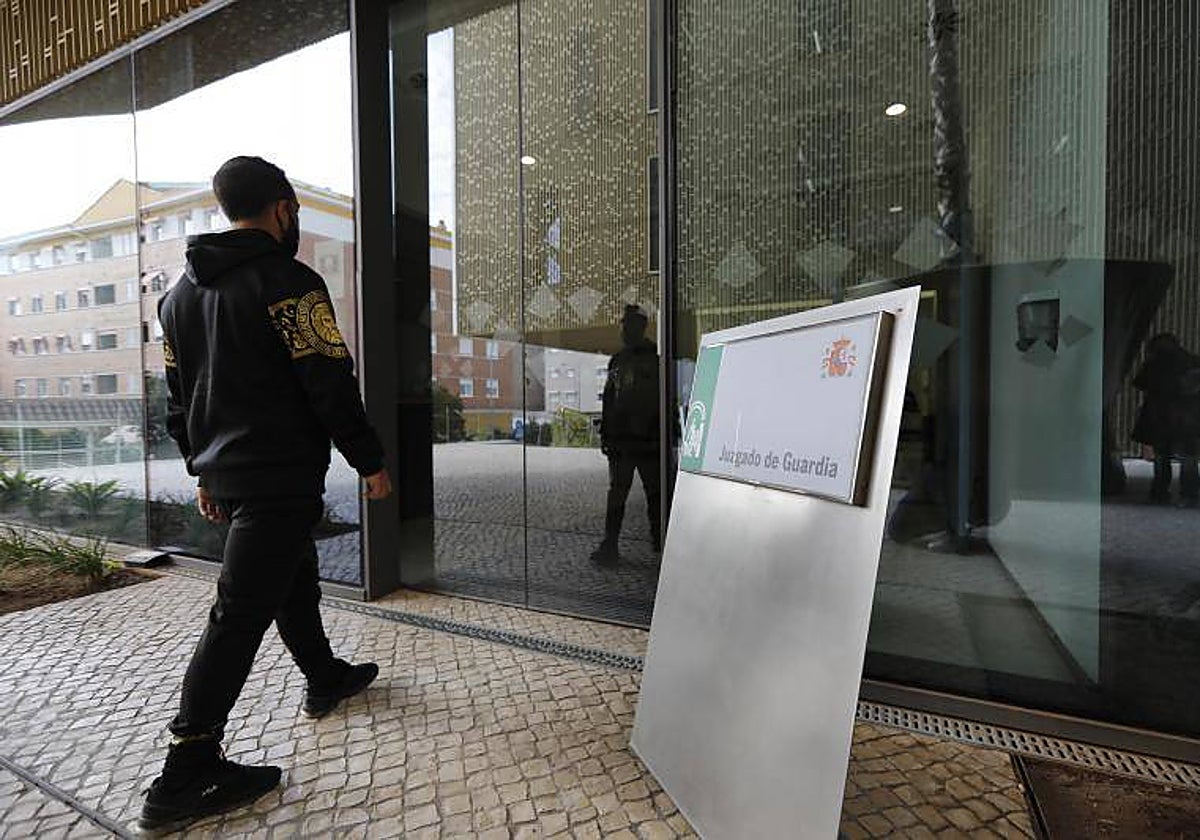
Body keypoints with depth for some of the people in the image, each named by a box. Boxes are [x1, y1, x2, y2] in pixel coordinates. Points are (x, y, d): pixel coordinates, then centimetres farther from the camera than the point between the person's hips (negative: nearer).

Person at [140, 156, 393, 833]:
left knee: (294, 575, 22)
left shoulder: (183, 290, 15)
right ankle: (187, 777, 5)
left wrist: (203, 469, 25)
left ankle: (325, 677, 40)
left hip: (225, 472, 9)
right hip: (281, 474, -9)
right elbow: (331, 384, -18)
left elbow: (179, 396, 18)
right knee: (241, 612, -4)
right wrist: (371, 462, -9)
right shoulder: (288, 281, -12)